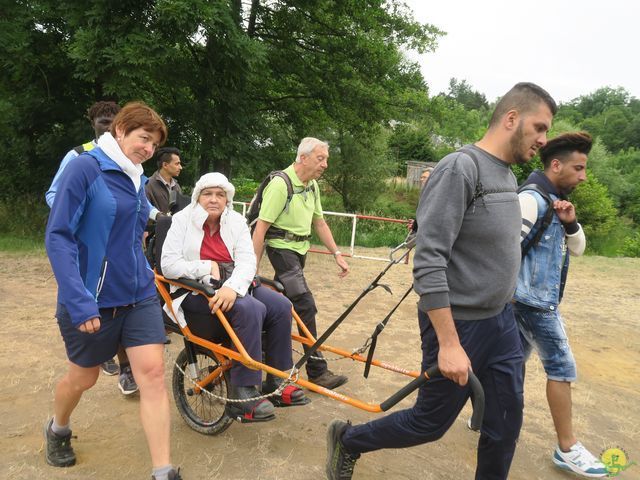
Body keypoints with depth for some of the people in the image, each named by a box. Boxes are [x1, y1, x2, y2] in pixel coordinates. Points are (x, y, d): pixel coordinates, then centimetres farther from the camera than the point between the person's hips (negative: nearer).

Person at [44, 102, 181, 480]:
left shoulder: (138, 179, 6)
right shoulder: (85, 168, -14)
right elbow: (58, 236, -19)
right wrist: (79, 302, -25)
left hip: (139, 295, 5)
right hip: (93, 300, -5)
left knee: (153, 373, -4)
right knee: (84, 377, 16)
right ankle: (58, 430, 50)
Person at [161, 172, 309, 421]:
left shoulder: (236, 221, 7)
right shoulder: (183, 221, -1)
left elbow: (247, 261, -7)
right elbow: (169, 265, -10)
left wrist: (232, 286, -27)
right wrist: (208, 268, -17)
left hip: (233, 286, 5)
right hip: (196, 291, -5)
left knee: (281, 306, -16)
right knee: (250, 309, -31)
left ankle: (277, 383, -3)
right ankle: (243, 396, -26)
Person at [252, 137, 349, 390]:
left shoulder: (312, 186, 7)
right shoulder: (280, 183, -18)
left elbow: (319, 222, 14)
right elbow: (261, 228, -19)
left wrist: (337, 254, 8)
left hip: (300, 248, 8)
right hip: (282, 248, -8)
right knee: (306, 306, -12)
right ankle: (317, 371, -5)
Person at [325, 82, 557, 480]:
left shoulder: (509, 177, 10)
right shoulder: (460, 168, -19)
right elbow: (428, 260, -25)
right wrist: (449, 343, -25)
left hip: (503, 324, 8)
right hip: (460, 325, -8)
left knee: (505, 428, 14)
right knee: (430, 424, 8)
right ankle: (347, 441, 32)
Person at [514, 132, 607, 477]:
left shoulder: (555, 201, 14)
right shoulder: (531, 199, -17)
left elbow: (577, 249, 15)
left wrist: (570, 223, -4)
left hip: (540, 300, 9)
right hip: (534, 301, -9)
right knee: (562, 368, -1)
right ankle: (567, 449, 12)